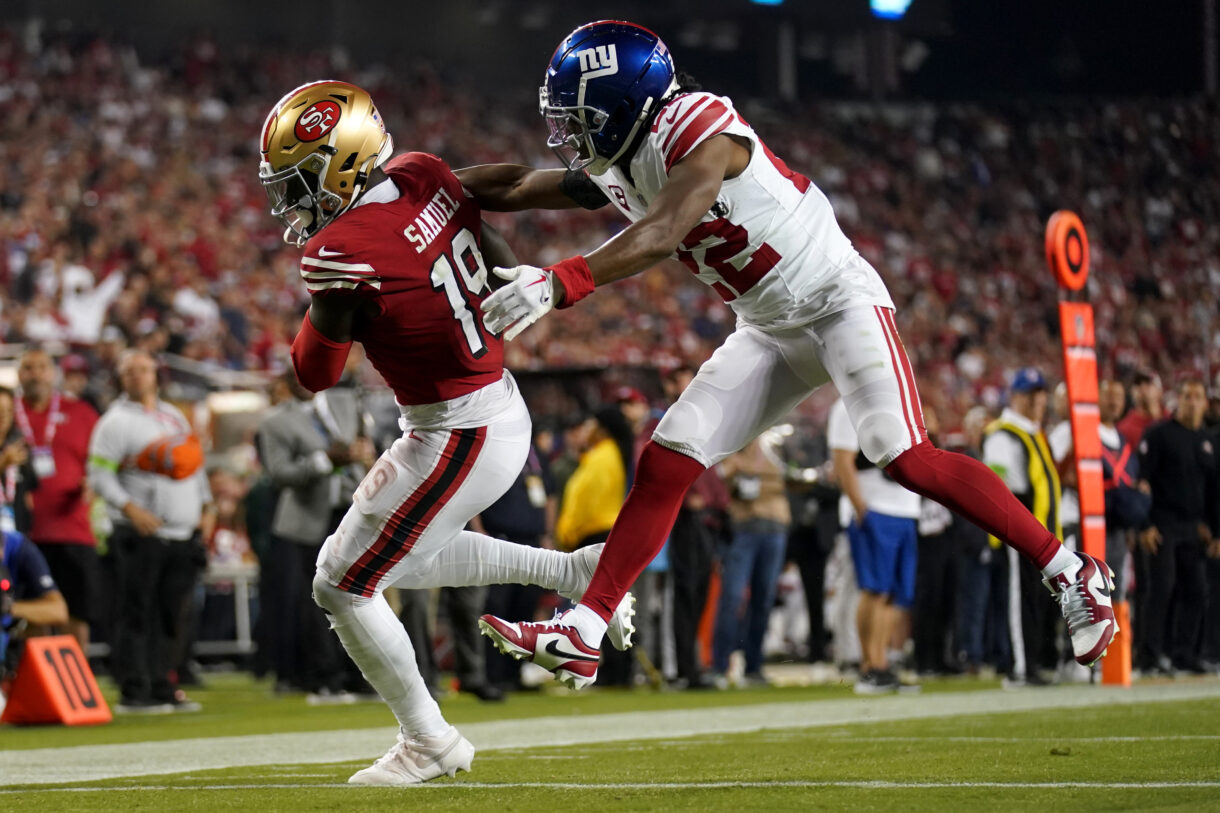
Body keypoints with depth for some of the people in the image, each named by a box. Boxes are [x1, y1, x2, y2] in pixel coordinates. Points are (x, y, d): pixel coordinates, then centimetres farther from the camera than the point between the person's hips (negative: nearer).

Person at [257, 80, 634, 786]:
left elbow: (316, 375, -7)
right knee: (402, 559, 26)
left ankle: (430, 741, 15)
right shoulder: (425, 176, -3)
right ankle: (570, 572, 25)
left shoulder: (342, 255, -24)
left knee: (344, 587, 4)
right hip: (503, 405, 9)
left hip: (459, 439, -9)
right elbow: (503, 268, 10)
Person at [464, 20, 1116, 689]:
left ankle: (1070, 575, -13)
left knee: (908, 461, -21)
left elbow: (661, 236, -35)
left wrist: (560, 283, -44)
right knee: (664, 465, -1)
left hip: (837, 300, -8)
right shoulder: (614, 171, 5)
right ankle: (584, 633, 1)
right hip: (769, 330, 8)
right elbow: (518, 189, 16)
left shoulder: (698, 131, -22)